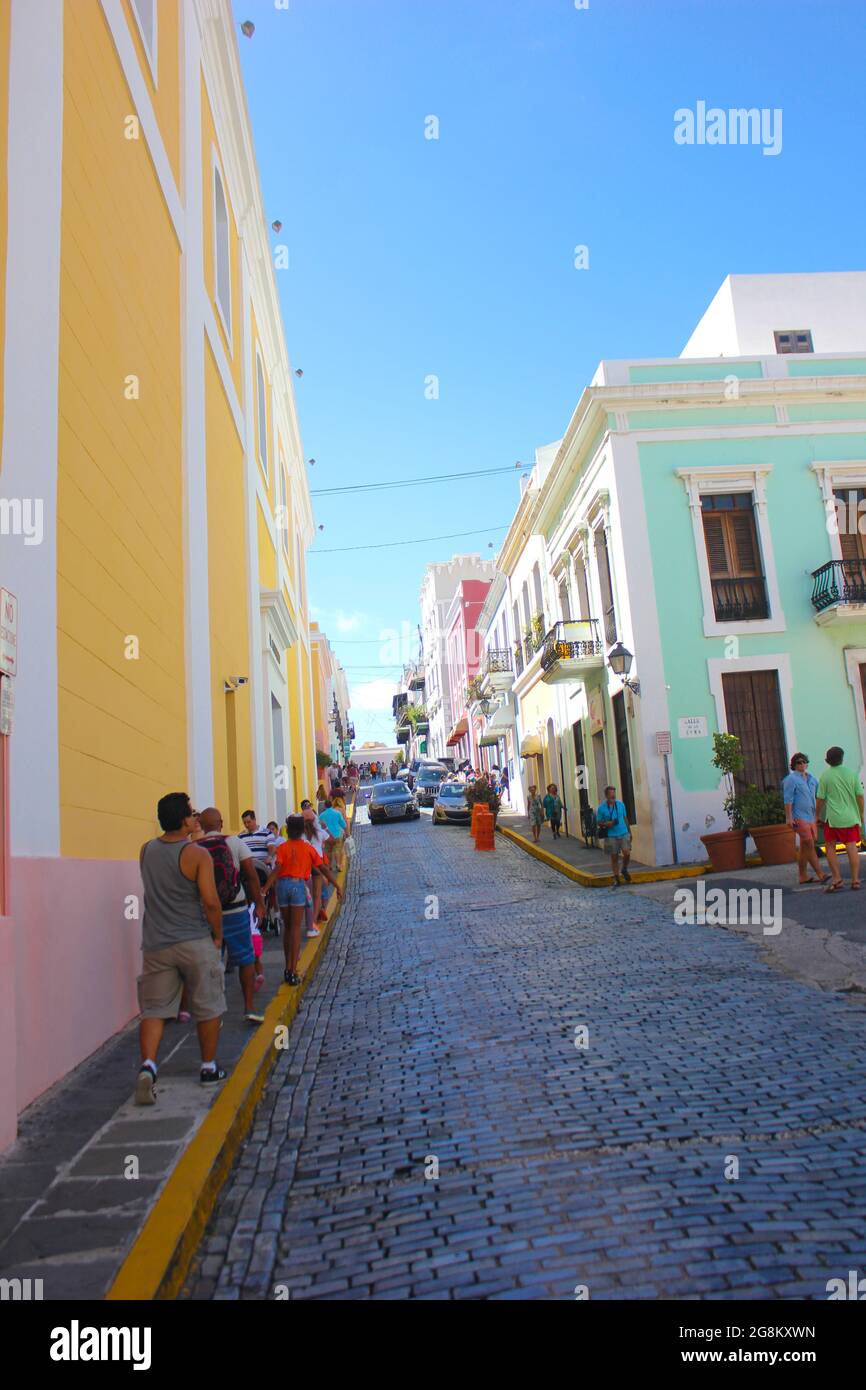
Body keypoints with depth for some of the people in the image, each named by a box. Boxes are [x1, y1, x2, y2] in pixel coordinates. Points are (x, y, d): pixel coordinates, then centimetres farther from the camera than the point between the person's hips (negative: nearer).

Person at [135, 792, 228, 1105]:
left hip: (156, 944, 4)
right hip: (195, 942, -4)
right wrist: (217, 935, -2)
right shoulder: (197, 855, -13)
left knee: (153, 1010, 8)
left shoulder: (146, 851, 5)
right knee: (208, 1008, 12)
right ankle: (209, 1068, 23)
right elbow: (210, 901, -18)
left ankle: (147, 1066, -12)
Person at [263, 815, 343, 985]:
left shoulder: (282, 848, 2)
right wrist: (337, 886, 11)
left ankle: (288, 968, 21)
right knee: (296, 928, 1)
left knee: (287, 927, 16)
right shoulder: (308, 848, 6)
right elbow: (323, 868, 6)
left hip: (283, 884, 1)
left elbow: (277, 869, -11)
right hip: (299, 885, -1)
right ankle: (293, 972, -5)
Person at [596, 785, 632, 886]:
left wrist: (630, 832, 17)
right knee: (614, 858, 3)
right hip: (611, 836, -2)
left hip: (623, 833, 2)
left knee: (627, 853, -13)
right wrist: (606, 824, -18)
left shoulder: (620, 804, 6)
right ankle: (616, 879, 16)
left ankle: (625, 870, 16)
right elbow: (599, 822, 3)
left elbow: (625, 819, 15)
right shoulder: (601, 808, -3)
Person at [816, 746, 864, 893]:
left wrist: (817, 814, 9)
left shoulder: (825, 775, -5)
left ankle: (837, 880, 4)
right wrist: (861, 815, 13)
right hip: (851, 817, 2)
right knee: (852, 847, 3)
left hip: (833, 818, -2)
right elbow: (860, 795, 2)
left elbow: (820, 798, -4)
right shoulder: (851, 773, 2)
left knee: (830, 847, 9)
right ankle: (855, 881, 1)